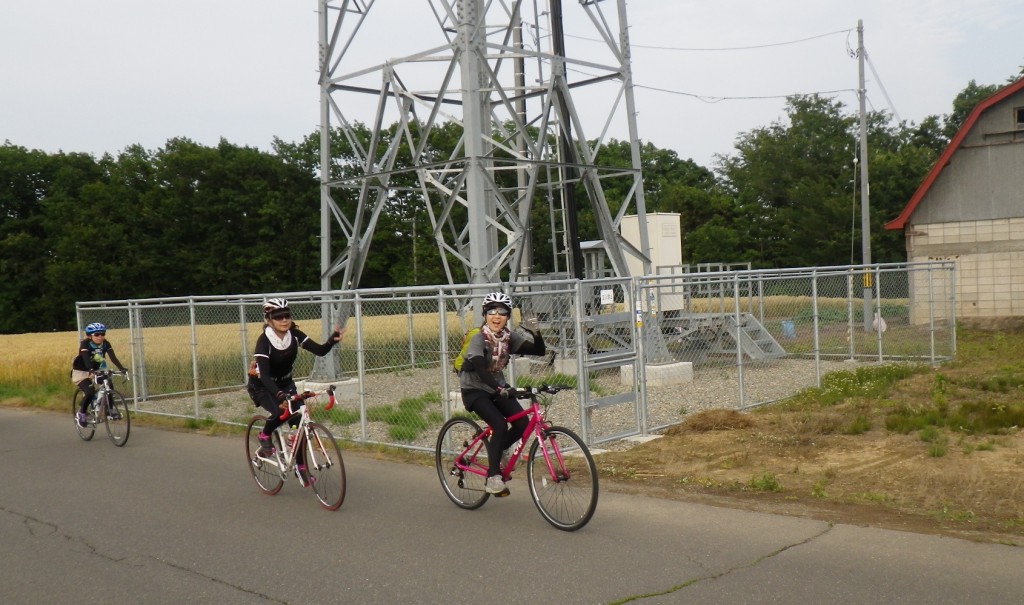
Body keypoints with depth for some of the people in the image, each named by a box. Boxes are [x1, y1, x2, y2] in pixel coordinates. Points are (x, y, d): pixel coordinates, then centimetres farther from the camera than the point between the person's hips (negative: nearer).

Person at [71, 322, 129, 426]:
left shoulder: (105, 344, -11)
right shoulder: (85, 344, -23)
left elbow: (113, 358, -21)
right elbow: (86, 358, -39)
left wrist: (122, 369, -38)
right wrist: (91, 371, -57)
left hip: (96, 371, 5)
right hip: (81, 372, -5)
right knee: (90, 392, -25)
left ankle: (110, 409, -4)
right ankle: (81, 413, 0)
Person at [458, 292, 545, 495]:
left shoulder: (509, 337, -6)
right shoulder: (478, 339, -22)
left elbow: (538, 350, -11)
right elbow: (480, 369, -36)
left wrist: (535, 333, -31)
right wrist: (500, 389, -49)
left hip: (497, 388, 6)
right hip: (475, 390, -6)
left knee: (522, 423, -13)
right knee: (500, 426, -25)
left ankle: (496, 452, 15)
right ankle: (493, 476, -15)